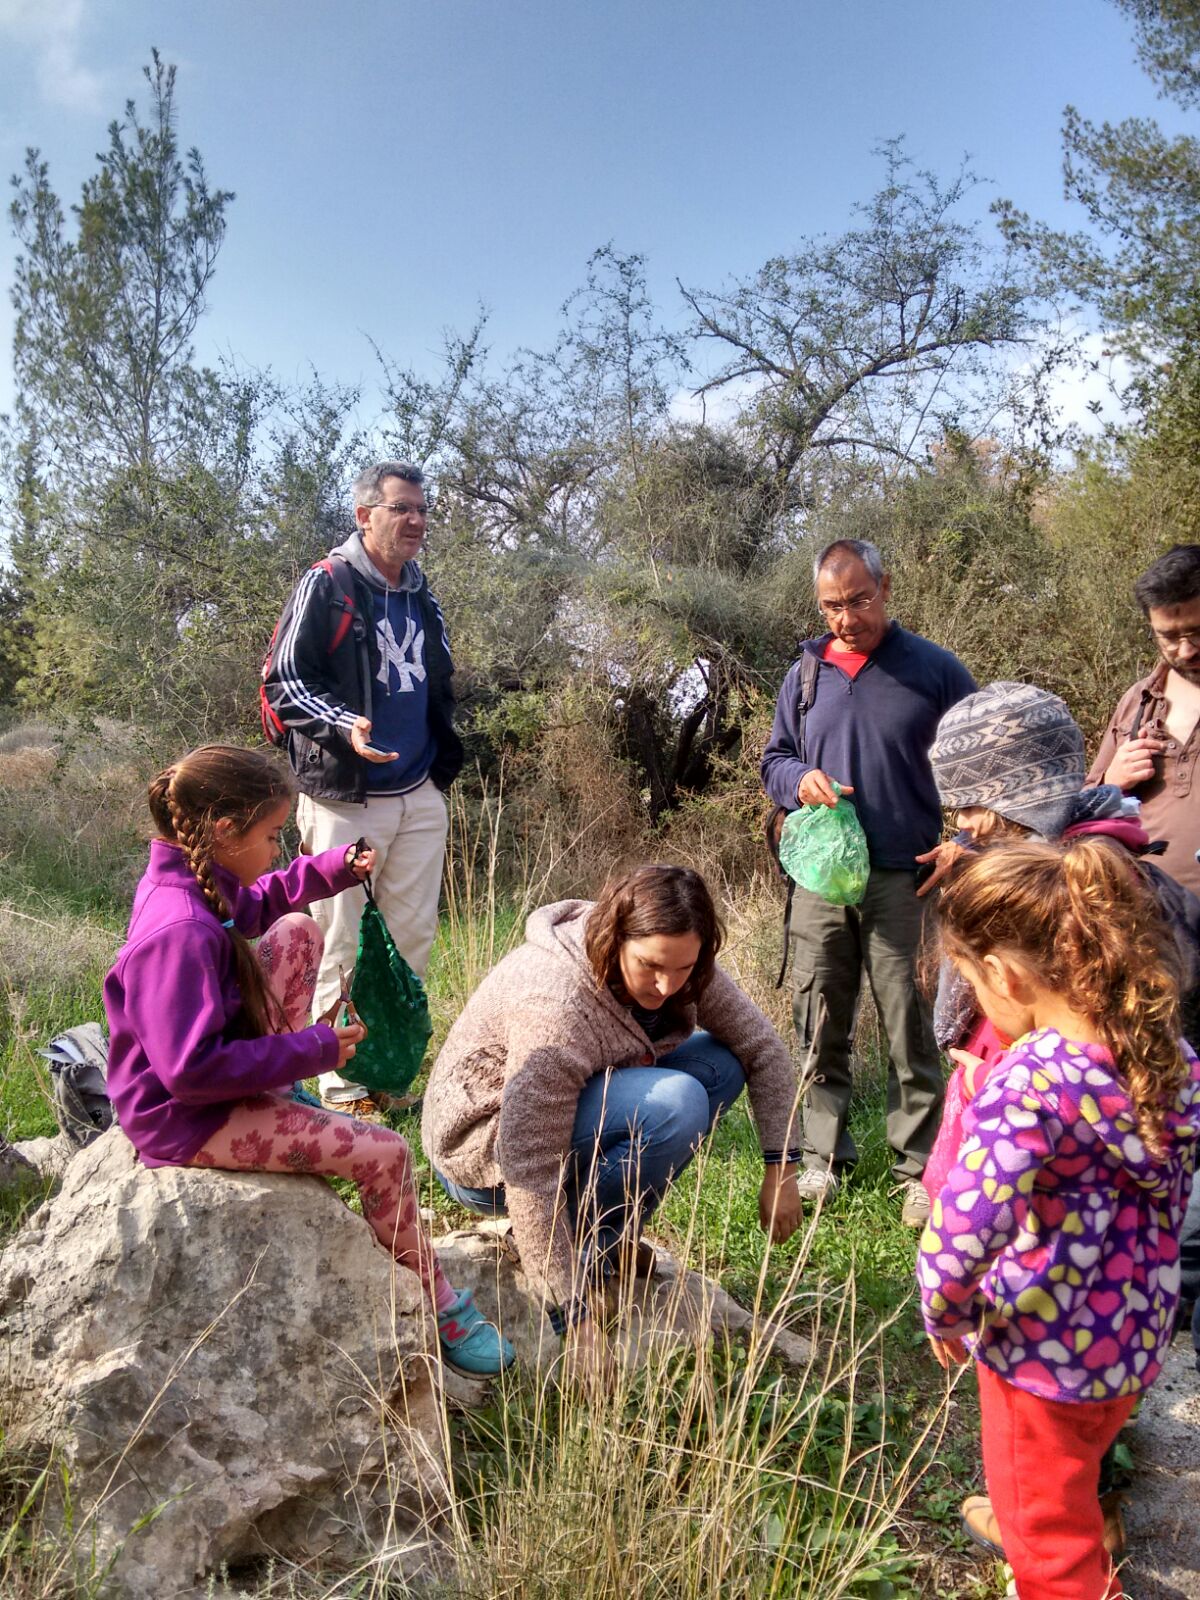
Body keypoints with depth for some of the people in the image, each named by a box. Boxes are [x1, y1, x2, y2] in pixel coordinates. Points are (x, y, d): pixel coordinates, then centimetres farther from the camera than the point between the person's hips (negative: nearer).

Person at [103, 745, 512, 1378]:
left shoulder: (193, 876, -4)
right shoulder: (181, 935, -33)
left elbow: (252, 905, 21)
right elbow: (194, 1070, -33)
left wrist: (334, 868, 7)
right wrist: (312, 1051, -25)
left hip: (221, 1063, 10)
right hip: (189, 1119, -10)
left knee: (298, 930, 14)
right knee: (384, 1153, -15)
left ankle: (288, 1098, 17)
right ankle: (437, 1305, 6)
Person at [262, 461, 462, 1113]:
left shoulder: (422, 596, 15)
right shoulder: (325, 586, -6)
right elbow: (283, 683, -10)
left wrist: (445, 759, 15)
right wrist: (342, 725, -25)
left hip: (420, 797, 7)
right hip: (345, 799, -6)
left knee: (413, 936, 10)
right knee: (341, 945, 0)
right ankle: (342, 1088, 10)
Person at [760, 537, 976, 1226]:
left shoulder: (936, 670, 2)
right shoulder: (806, 672, 11)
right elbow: (774, 758, 18)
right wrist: (798, 778, -5)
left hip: (904, 882, -3)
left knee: (910, 1030, 1)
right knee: (820, 1027, 9)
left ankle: (921, 1168, 13)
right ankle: (826, 1155, 22)